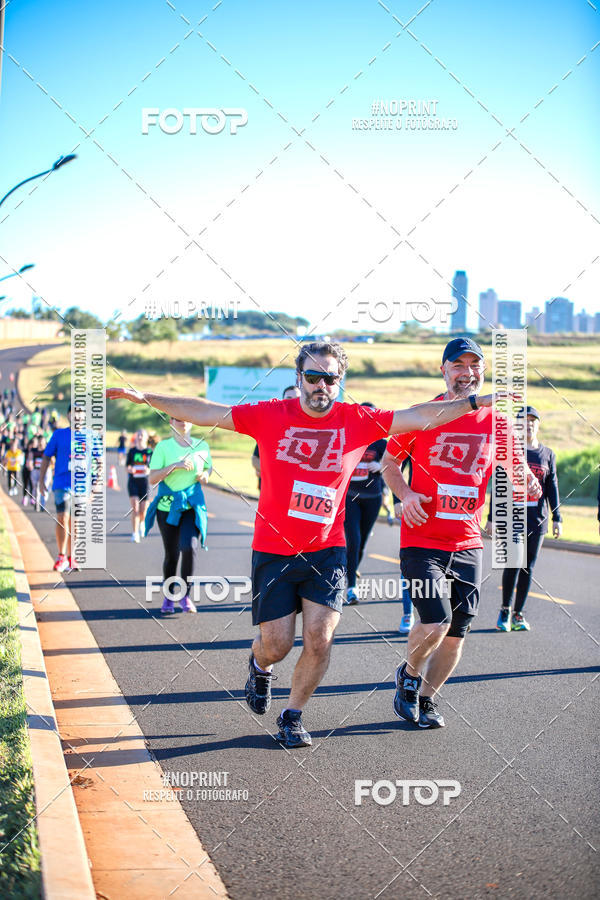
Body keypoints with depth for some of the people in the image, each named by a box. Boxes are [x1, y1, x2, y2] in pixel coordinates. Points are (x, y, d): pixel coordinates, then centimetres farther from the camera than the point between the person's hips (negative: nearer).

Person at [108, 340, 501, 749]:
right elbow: (205, 412, -2)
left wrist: (477, 402, -3)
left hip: (327, 551, 1)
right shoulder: (269, 416, -3)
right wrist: (144, 397, -8)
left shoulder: (358, 421, -1)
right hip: (273, 550, -1)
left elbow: (421, 417, 2)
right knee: (276, 645, 0)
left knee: (319, 639, -9)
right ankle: (259, 666, 39)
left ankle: (293, 716, 15)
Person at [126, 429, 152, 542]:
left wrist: (149, 470, -18)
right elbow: (127, 467, 6)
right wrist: (131, 470, -16)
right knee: (135, 508, -14)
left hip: (144, 482, 0)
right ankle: (134, 533, -12)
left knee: (143, 511, 4)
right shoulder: (132, 451, 4)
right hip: (133, 481, 0)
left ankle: (141, 523, 39)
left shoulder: (149, 452, 1)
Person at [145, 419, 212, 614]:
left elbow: (209, 467, 23)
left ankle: (185, 594, -4)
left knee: (190, 547, -20)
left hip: (192, 505, 1)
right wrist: (174, 466, -22)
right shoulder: (163, 447, -4)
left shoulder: (201, 446, 4)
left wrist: (205, 475, 0)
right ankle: (168, 596, 28)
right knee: (171, 554, 6)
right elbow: (152, 478, -11)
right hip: (167, 506, -1)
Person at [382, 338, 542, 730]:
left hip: (468, 544, 4)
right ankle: (409, 674, 14)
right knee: (435, 623, -17)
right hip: (422, 540, -4)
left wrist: (527, 484, -9)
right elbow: (389, 462, 7)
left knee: (457, 633, 7)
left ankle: (427, 697, 29)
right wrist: (406, 494, -12)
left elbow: (516, 468, 15)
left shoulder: (496, 423, 4)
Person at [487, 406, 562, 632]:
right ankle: (505, 609, 8)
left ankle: (518, 614, 13)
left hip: (537, 518, 3)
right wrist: (492, 517, -1)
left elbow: (552, 488, 12)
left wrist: (557, 519, 5)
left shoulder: (548, 454, 11)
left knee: (528, 566, 4)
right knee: (513, 563, -9)